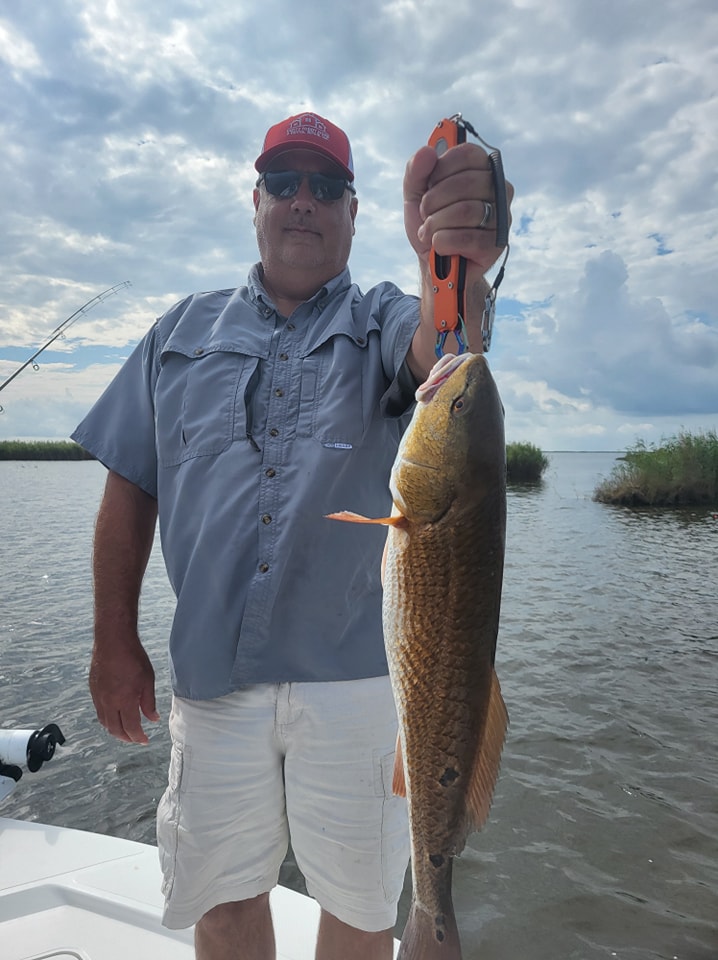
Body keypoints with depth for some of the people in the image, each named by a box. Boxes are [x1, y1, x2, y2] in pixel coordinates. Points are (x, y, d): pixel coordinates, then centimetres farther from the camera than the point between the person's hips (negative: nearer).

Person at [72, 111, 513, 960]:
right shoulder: (185, 329, 10)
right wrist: (115, 641, 3)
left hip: (357, 670, -1)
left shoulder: (386, 322, 4)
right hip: (211, 674, 2)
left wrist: (454, 267, -44)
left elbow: (441, 357, -22)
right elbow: (130, 485, 8)